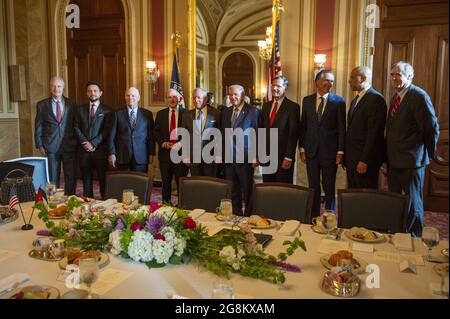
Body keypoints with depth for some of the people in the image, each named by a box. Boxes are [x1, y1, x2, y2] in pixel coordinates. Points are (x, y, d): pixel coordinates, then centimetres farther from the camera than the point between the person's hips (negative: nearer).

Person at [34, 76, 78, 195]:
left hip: (69, 146, 0)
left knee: (71, 177, 4)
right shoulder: (42, 105, 5)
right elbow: (38, 126, 6)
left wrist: (77, 143, 3)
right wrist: (39, 145, 0)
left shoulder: (72, 105, 6)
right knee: (52, 178, 6)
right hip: (50, 147, 0)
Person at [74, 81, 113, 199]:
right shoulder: (81, 109, 15)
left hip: (100, 150, -3)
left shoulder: (107, 110, 3)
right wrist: (84, 142, -8)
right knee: (86, 180, 8)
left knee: (104, 180, -1)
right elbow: (76, 127, 7)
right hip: (84, 150, 3)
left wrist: (93, 143, -12)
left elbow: (107, 130, -5)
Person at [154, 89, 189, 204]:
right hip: (165, 152, 3)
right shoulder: (160, 114, 11)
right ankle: (166, 203, 23)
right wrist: (163, 143, -7)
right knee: (166, 181, 11)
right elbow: (156, 132, 9)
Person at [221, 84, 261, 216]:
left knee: (247, 192, 4)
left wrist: (255, 157, -12)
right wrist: (220, 154, 9)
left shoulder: (253, 111, -4)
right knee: (233, 191, 12)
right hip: (228, 158, 5)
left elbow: (257, 136, -7)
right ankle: (236, 215, 24)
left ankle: (248, 216, 16)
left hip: (246, 158, -5)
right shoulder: (225, 112, 13)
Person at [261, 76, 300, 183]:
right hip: (267, 156, 5)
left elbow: (293, 134, -11)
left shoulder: (293, 107, -6)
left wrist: (289, 157, -15)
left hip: (283, 156, -5)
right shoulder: (266, 106, 13)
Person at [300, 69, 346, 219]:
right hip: (311, 150, 2)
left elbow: (342, 128, -4)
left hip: (330, 151, -2)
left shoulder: (338, 101, -2)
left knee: (329, 188, 7)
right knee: (313, 187, 10)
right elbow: (303, 126, 8)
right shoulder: (307, 100, 6)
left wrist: (340, 151, -8)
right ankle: (313, 216, 21)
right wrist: (302, 148, 4)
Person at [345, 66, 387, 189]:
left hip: (365, 160, -8)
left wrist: (364, 160, -20)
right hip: (351, 159, 8)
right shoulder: (355, 100, 18)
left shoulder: (376, 99, -11)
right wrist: (346, 156, 12)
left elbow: (374, 133, -18)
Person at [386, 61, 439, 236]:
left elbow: (432, 128, -13)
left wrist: (428, 154, -4)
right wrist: (388, 156, 12)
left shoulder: (419, 96, -14)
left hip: (411, 162, -8)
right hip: (393, 161, 8)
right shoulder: (395, 98, 13)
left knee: (412, 203, 3)